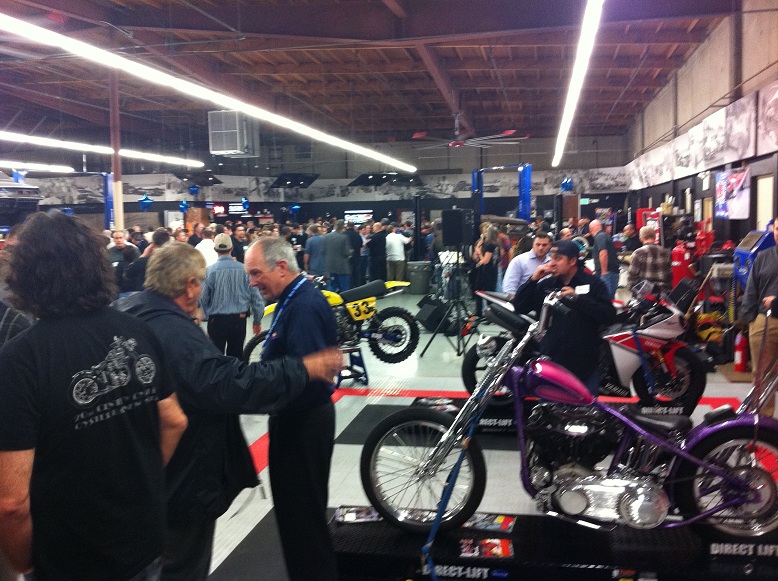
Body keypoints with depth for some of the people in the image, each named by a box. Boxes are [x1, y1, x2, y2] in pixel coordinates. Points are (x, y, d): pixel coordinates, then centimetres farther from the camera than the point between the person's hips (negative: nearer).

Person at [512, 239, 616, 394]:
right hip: (550, 361, 2)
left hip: (584, 364, -2)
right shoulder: (545, 284, 9)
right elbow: (519, 307, 2)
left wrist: (578, 298, -18)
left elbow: (609, 316, -10)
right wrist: (533, 279, -8)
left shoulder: (593, 283, 1)